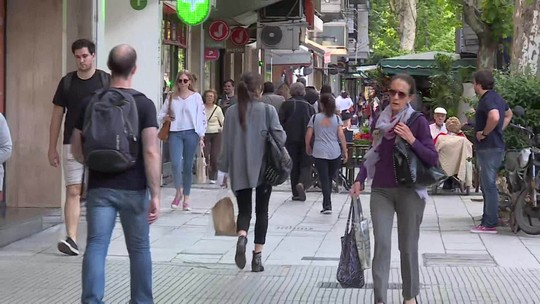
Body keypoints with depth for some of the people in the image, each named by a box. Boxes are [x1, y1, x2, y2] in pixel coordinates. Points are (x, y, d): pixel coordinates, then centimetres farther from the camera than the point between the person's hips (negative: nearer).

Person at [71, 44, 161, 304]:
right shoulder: (144, 105, -6)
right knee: (139, 249, 12)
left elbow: (76, 150, 7)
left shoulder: (90, 103, 2)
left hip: (99, 187, 1)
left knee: (96, 246, -1)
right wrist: (155, 195, -11)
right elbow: (151, 152, -14)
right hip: (133, 189, -1)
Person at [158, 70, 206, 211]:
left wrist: (201, 136, 0)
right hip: (175, 133, 1)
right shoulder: (172, 97, 8)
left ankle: (186, 199, 13)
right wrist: (165, 117, -8)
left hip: (191, 133, -1)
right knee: (176, 164, -14)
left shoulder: (196, 97, 4)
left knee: (188, 166, 4)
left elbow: (201, 116, 5)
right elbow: (161, 114, 15)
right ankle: (178, 192, 10)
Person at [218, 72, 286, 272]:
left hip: (239, 170, 1)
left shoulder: (232, 112, -2)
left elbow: (226, 143, 1)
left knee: (244, 209, 9)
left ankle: (242, 237, -22)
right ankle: (258, 256, 8)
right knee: (261, 211, 11)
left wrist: (224, 168, 9)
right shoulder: (267, 110, -9)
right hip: (263, 168, -1)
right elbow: (279, 137, -13)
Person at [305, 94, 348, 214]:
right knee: (330, 178, 15)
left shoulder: (315, 118, 2)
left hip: (319, 153, -1)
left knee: (324, 179, -2)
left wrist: (308, 147, 19)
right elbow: (341, 135, -4)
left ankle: (327, 205, -12)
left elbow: (308, 135, 2)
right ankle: (327, 204, 19)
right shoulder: (337, 118, 2)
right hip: (335, 153, 1)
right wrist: (345, 151, 2)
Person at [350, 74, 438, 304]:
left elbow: (433, 159, -9)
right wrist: (360, 180, 10)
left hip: (409, 191, -3)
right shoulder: (381, 120, 7)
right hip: (381, 190, 3)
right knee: (382, 244, -6)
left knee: (408, 246, 7)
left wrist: (412, 140, -20)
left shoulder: (418, 121, -6)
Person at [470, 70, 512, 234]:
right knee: (486, 185, 16)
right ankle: (488, 220, 21)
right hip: (496, 145, 10)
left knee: (489, 185, -8)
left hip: (489, 148, -10)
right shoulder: (497, 98, 15)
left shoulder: (487, 100, -16)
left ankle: (490, 225, -6)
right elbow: (508, 114, 33)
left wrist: (484, 133, -21)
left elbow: (494, 116, -36)